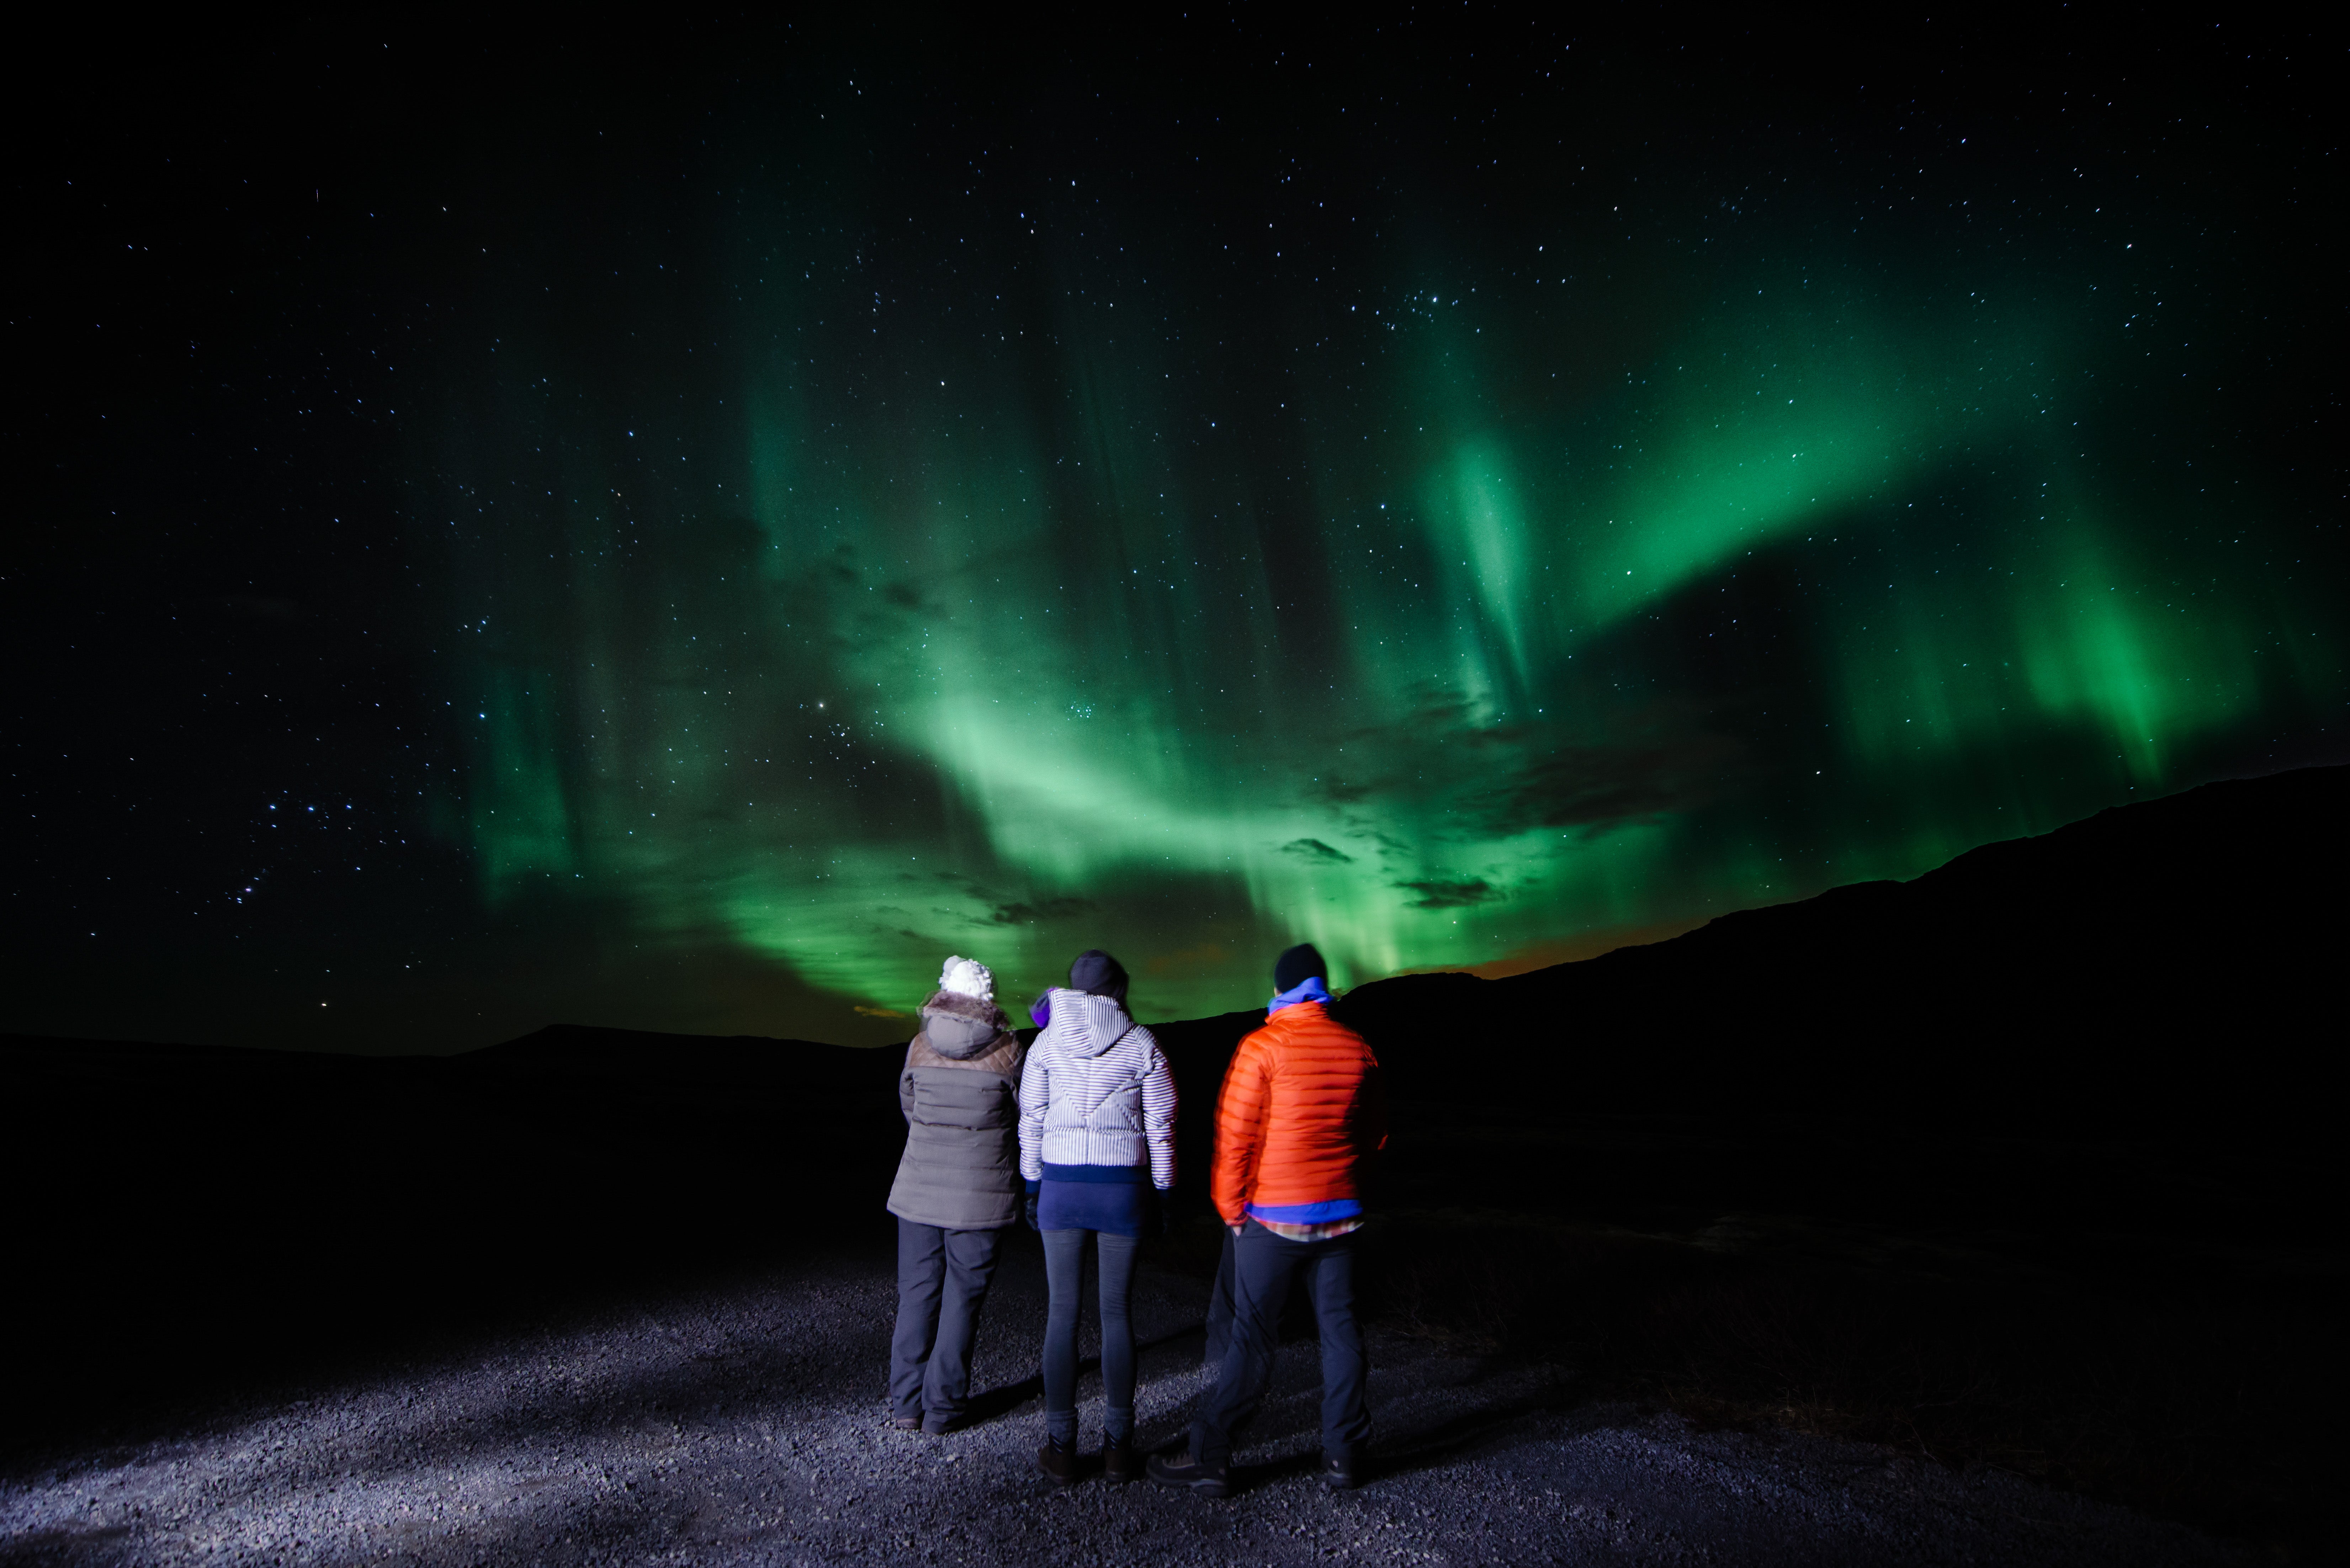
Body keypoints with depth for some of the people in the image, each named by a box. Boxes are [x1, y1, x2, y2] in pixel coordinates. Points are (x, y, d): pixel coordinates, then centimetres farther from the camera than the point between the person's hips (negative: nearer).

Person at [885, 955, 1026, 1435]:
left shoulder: (920, 1048, -3)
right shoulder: (1008, 1053, -10)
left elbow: (909, 1108, 9)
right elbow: (1026, 1118, 0)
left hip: (918, 1191, 2)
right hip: (981, 1196, -2)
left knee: (916, 1296, 13)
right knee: (962, 1300, 8)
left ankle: (906, 1405, 19)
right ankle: (942, 1409, 14)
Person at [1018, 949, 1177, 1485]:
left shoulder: (1047, 1043, 1)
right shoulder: (1142, 1045, -2)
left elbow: (1031, 1119, 4)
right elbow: (1160, 1127, 0)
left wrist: (1032, 1186, 12)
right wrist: (1162, 1192, 9)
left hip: (1061, 1184, 1)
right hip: (1123, 1186, 0)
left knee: (1062, 1314, 8)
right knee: (1117, 1314, 9)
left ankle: (1061, 1447, 14)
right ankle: (1119, 1445, 16)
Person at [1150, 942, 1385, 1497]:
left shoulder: (1263, 1046, -12)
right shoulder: (1357, 1048, 2)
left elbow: (1235, 1134, -12)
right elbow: (1375, 1133, 12)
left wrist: (1231, 1207, 0)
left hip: (1274, 1218, -4)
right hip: (1340, 1214, 4)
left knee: (1252, 1337, 0)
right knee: (1340, 1331, 12)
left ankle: (1211, 1457, 7)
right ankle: (1343, 1453, 21)